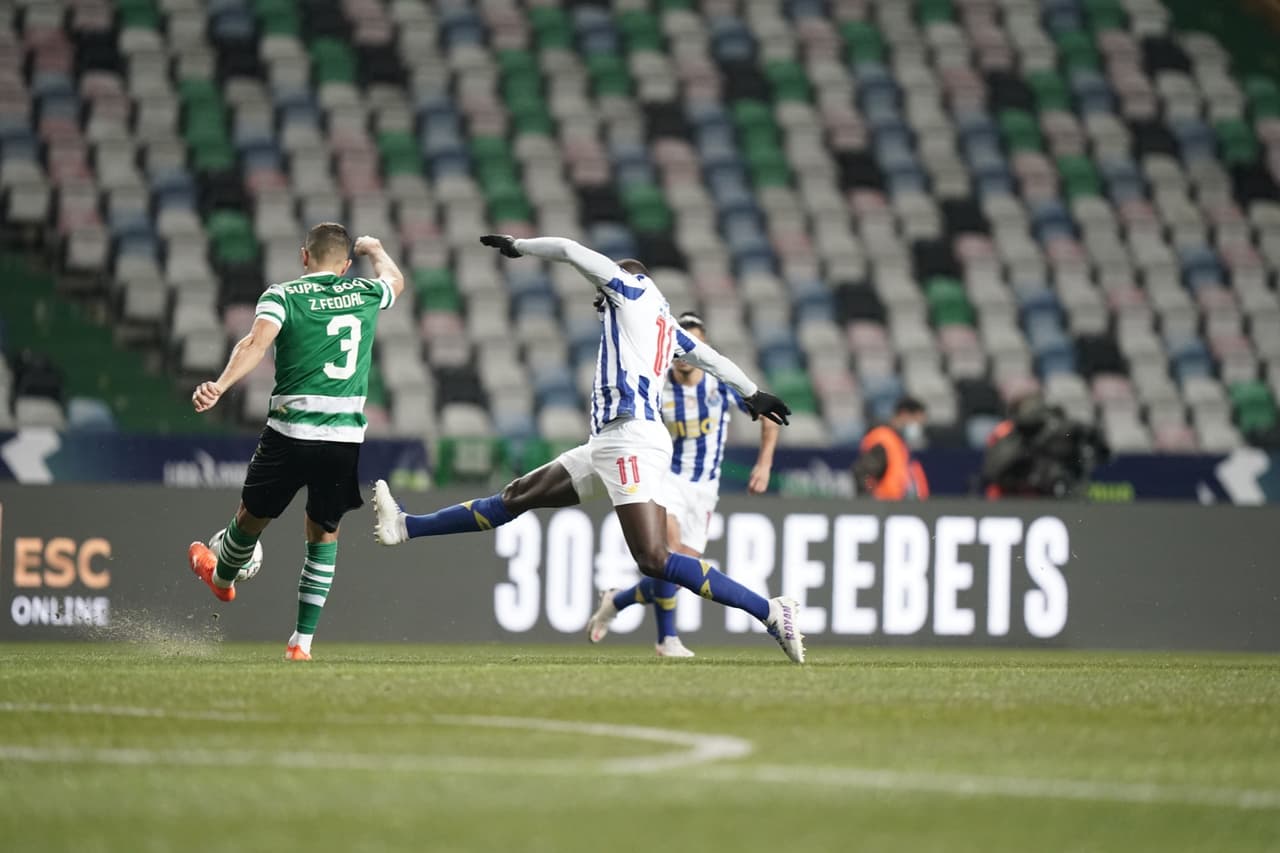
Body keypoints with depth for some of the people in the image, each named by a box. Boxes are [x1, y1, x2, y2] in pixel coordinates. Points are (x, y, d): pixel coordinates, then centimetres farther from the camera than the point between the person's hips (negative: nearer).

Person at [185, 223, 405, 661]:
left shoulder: (282, 296, 0)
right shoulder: (365, 295, 10)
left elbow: (256, 342, -20)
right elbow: (395, 280, 35)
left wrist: (220, 386, -31)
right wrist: (374, 249, 55)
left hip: (290, 433, -2)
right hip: (346, 438, 2)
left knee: (252, 516, 23)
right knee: (325, 534, 16)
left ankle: (221, 576, 51)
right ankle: (302, 640, 13)